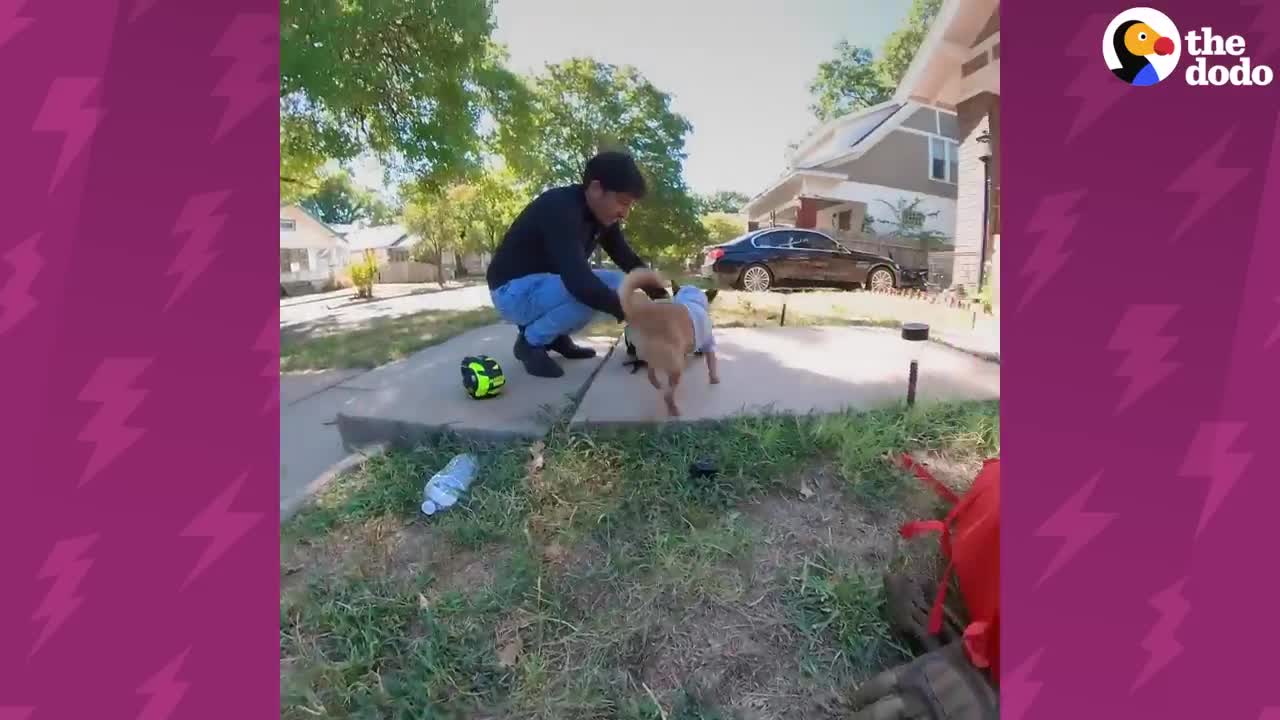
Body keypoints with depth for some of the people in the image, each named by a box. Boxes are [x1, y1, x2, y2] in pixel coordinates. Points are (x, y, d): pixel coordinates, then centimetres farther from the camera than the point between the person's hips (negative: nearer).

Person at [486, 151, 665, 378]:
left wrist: (661, 298, -10)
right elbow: (579, 281, -39)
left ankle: (556, 337, 8)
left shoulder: (602, 215, -2)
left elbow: (631, 261, 3)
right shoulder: (560, 208, -29)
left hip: (547, 285, 9)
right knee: (589, 293, -31)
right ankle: (530, 342, -7)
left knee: (617, 283, -2)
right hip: (513, 292, -9)